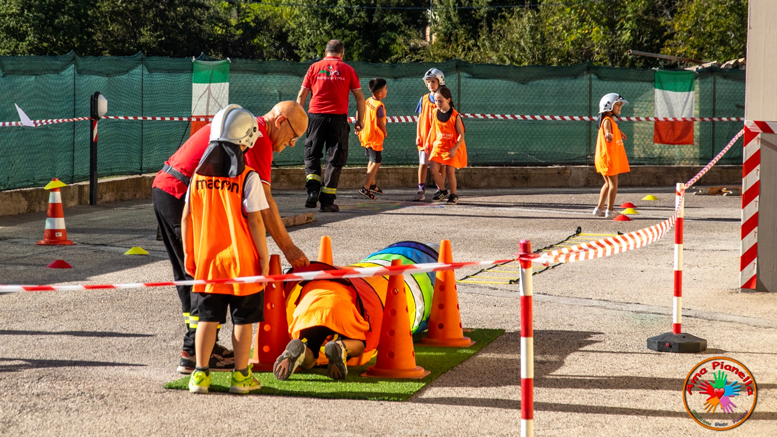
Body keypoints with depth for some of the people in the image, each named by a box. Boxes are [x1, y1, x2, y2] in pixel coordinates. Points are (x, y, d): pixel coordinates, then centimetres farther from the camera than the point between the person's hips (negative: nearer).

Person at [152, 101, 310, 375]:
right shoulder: (259, 138, -11)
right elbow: (263, 202, -15)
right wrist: (288, 249, -11)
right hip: (182, 195, -10)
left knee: (189, 275, 17)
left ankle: (199, 346, 25)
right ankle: (195, 353, -3)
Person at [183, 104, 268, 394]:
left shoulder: (199, 173, 2)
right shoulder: (247, 178, -11)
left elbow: (187, 217, 5)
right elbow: (255, 220, -12)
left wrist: (188, 253, 15)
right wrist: (263, 257, -4)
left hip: (207, 261, 4)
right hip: (242, 262, -4)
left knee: (208, 317, 10)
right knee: (243, 319, 7)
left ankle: (200, 373, 7)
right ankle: (241, 375, 11)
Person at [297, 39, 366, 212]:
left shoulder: (314, 67, 9)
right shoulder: (347, 70, 7)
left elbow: (301, 95, 7)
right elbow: (359, 97, 6)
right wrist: (360, 120, 14)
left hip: (316, 115, 1)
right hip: (338, 118, -1)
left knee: (312, 154, 12)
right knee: (335, 159, 4)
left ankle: (313, 189, -11)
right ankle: (327, 200, 1)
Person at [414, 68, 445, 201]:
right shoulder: (424, 99, 8)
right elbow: (420, 118, 11)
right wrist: (418, 136, 4)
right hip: (424, 137, 2)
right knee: (423, 164, -1)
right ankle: (421, 191, 1)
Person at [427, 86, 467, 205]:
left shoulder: (455, 116, -16)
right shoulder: (435, 113, 0)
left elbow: (461, 134, -15)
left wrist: (455, 148, -24)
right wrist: (429, 143, 14)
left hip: (452, 148, -5)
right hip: (438, 146, 5)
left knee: (450, 171, -6)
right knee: (434, 170, -4)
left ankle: (453, 195, 12)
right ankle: (442, 191, 18)